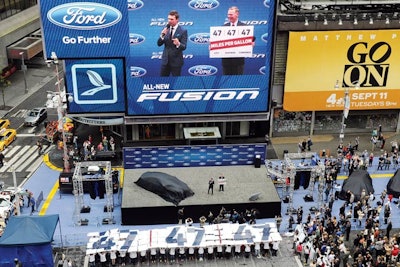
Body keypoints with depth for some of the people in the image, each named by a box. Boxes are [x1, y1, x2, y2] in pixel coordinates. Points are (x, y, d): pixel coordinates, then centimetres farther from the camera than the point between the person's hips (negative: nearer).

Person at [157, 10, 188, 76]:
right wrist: (162, 35, -17)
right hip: (165, 60, 4)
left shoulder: (183, 31, -8)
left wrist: (178, 44, -35)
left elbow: (184, 47, -13)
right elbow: (159, 44, 2)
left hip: (176, 61, -4)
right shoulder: (166, 29, 5)